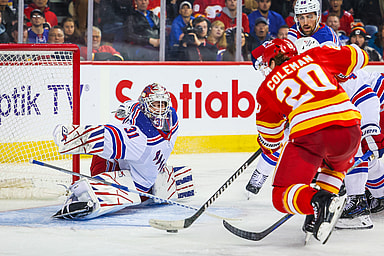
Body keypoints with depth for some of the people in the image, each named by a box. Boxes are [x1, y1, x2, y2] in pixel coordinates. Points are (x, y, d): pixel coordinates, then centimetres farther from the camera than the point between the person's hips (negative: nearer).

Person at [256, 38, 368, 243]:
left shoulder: (268, 86, 23)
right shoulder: (314, 56, 25)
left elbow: (269, 136, 29)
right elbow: (357, 57, 30)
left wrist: (270, 148, 52)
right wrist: (335, 75, 48)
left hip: (307, 135, -3)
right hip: (348, 127, 3)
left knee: (282, 195, 6)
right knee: (338, 163, 37)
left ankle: (319, 202, -24)